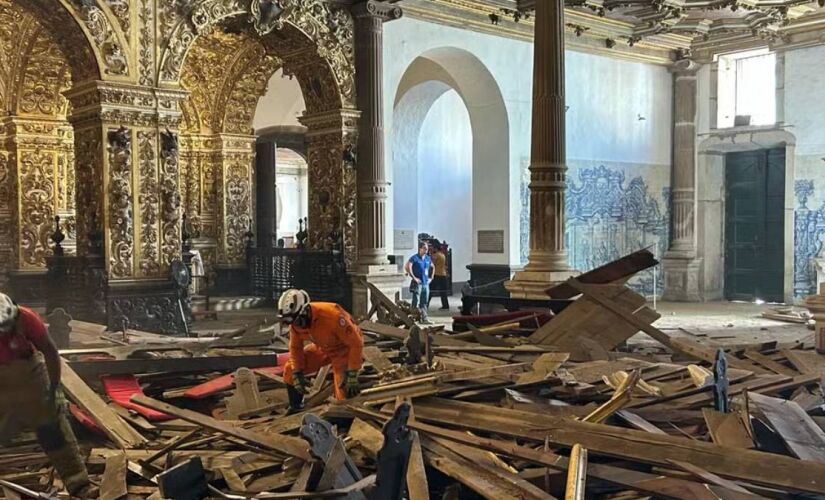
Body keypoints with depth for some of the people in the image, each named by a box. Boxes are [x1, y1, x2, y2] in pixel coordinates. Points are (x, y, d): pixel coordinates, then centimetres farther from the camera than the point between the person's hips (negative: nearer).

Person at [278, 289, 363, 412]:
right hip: (322, 348, 6)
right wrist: (297, 373, -6)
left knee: (345, 394, -19)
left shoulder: (331, 316, -39)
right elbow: (295, 348, 1)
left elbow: (356, 343, -31)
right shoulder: (296, 321, -18)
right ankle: (295, 410, 17)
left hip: (345, 349, -6)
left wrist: (352, 375, -30)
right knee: (290, 370, 0)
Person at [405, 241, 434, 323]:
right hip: (417, 283, -7)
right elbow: (407, 267, -20)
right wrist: (413, 277, -18)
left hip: (426, 283, 7)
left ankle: (425, 318, 12)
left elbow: (432, 267, 30)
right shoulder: (415, 258, -8)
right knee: (416, 301, -7)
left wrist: (431, 277, 18)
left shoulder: (428, 258, 13)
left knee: (424, 302, 9)